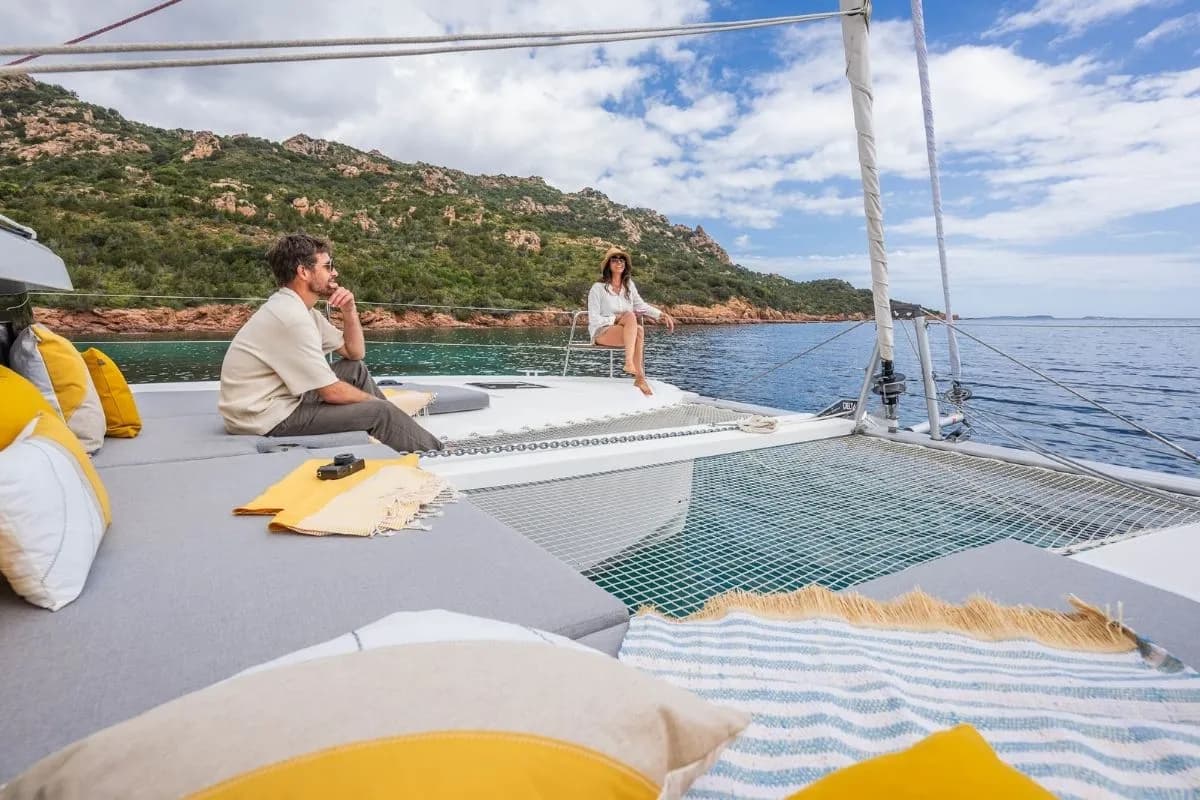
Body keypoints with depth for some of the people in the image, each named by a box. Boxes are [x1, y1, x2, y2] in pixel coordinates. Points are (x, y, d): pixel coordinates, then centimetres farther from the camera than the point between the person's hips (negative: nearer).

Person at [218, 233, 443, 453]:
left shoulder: (300, 309, 7)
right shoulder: (290, 316, -22)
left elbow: (355, 353, 14)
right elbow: (332, 392, -21)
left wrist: (349, 311, -2)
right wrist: (376, 402, -4)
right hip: (265, 419, -10)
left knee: (355, 369, 12)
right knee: (380, 411, -12)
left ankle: (408, 437, 13)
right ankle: (432, 453, 9)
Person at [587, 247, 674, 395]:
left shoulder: (629, 285, 10)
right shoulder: (598, 288, -6)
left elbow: (641, 305, 21)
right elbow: (594, 319, -9)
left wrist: (661, 314, 9)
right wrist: (616, 319, -16)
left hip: (625, 331, 5)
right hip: (601, 331, -5)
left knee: (639, 331, -31)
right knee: (630, 316, -32)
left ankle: (640, 378, -36)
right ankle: (633, 367, -40)